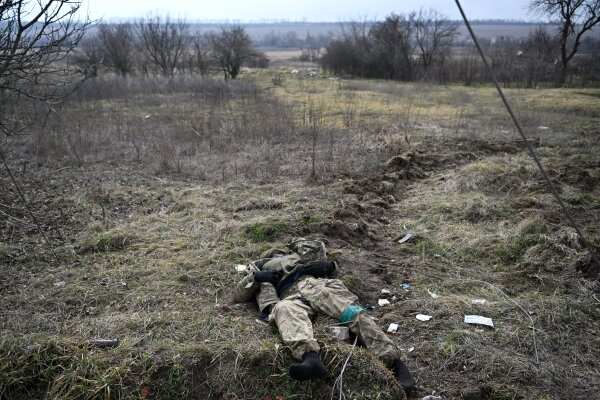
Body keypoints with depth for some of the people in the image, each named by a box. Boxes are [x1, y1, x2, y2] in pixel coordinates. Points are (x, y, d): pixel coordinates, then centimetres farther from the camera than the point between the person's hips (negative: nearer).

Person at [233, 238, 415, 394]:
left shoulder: (296, 255, 39)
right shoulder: (260, 269, 36)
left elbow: (334, 270, 33)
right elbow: (238, 296, 22)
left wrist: (328, 266, 7)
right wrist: (255, 277, 5)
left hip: (318, 283, 2)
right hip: (292, 297, -2)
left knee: (354, 313, -24)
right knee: (284, 310, -38)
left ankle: (394, 362, -32)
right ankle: (311, 359, -63)